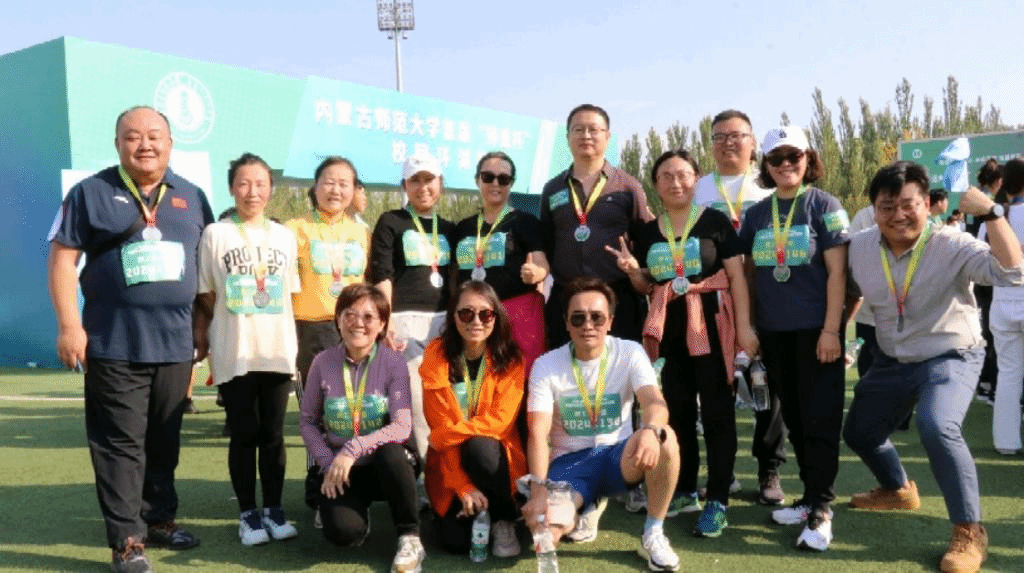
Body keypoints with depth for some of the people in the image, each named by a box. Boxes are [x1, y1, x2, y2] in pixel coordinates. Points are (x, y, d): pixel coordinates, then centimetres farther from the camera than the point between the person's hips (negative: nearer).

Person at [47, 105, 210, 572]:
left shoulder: (191, 197, 10)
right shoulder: (91, 193, 0)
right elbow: (62, 259, -3)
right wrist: (69, 325, -10)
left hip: (175, 342, 4)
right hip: (113, 343, -3)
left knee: (165, 441, 14)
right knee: (121, 443, 0)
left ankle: (159, 519, 28)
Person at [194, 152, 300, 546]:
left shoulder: (284, 236, 9)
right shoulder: (215, 234, 1)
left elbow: (291, 295, 11)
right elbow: (205, 298, 3)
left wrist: (295, 345, 7)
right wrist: (202, 341, -1)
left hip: (278, 351, 2)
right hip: (234, 354, -2)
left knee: (273, 434, 8)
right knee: (244, 435, 4)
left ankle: (273, 509, 19)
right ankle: (248, 513, 14)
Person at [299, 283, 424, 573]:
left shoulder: (393, 362, -11)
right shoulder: (323, 363, -5)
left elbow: (402, 427, -20)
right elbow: (307, 421, 2)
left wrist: (354, 449, -31)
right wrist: (328, 462, -12)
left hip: (388, 464, -1)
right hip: (342, 471, 1)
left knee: (390, 453, -37)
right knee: (343, 532, -26)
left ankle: (410, 537, -14)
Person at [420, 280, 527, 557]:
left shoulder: (511, 359, -6)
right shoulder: (436, 355, -8)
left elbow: (499, 421, -13)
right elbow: (440, 426, -11)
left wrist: (453, 432, -23)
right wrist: (463, 486, -19)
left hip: (495, 458, 0)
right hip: (450, 464, 0)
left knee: (480, 446, -35)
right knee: (457, 542, -21)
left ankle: (504, 522, -9)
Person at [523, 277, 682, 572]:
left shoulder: (630, 353, -8)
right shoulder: (546, 365, -9)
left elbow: (654, 401, -25)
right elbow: (538, 434, -16)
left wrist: (651, 429, -50)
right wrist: (539, 490, -31)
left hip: (617, 455, 1)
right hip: (569, 461, 0)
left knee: (665, 439, -33)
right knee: (545, 527, -28)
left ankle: (653, 535, -13)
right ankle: (584, 506, 10)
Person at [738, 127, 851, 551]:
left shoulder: (824, 206, -4)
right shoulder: (756, 214, 8)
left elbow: (837, 271, -9)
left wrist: (831, 329, -15)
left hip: (816, 329, -5)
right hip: (773, 332, 5)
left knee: (820, 419, -3)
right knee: (794, 418, 12)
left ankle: (820, 509, 2)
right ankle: (812, 496, 24)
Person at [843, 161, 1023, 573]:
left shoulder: (951, 246, -23)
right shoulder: (859, 248, -9)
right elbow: (847, 294, 10)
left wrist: (990, 212, -41)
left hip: (951, 358, -6)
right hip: (892, 361, 6)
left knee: (937, 427, -32)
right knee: (858, 432, 16)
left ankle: (969, 531, -14)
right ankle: (898, 489, 48)